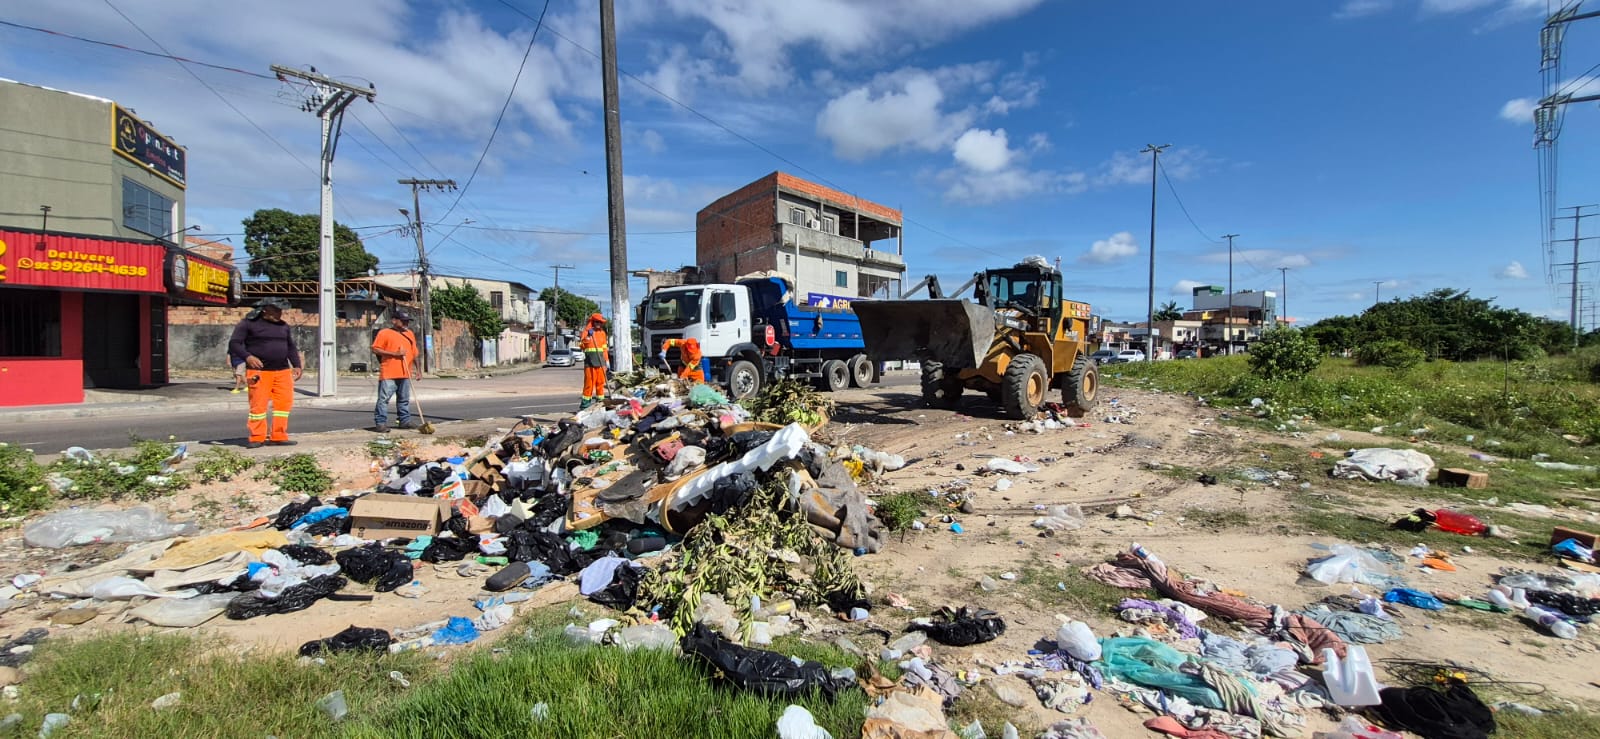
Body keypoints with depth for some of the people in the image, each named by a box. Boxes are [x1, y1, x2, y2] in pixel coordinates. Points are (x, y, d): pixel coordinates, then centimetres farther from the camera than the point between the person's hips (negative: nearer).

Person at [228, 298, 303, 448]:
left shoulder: (284, 327, 17)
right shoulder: (249, 324, 1)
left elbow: (291, 347, 22)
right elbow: (234, 344, -3)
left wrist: (296, 365, 11)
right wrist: (248, 357, -20)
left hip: (283, 371, 5)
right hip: (259, 371, -5)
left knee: (284, 402, 0)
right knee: (258, 404, -5)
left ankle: (279, 437, 8)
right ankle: (257, 438, 6)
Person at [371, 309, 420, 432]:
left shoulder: (409, 334, 17)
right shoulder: (384, 333, -2)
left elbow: (414, 353, 21)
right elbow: (375, 349, -9)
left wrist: (417, 370, 18)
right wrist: (394, 354, -16)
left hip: (405, 374, 6)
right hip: (388, 374, -6)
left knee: (404, 399, 13)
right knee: (384, 399, -4)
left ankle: (405, 420, 21)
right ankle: (380, 423, -1)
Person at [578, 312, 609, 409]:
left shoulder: (602, 333, 16)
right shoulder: (586, 331, 1)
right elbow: (581, 345, -8)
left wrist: (606, 360, 16)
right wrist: (587, 338, -22)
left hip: (600, 361, 5)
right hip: (590, 360, -4)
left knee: (600, 382, 5)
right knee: (589, 382, -5)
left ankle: (600, 399, 13)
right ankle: (586, 401, 1)